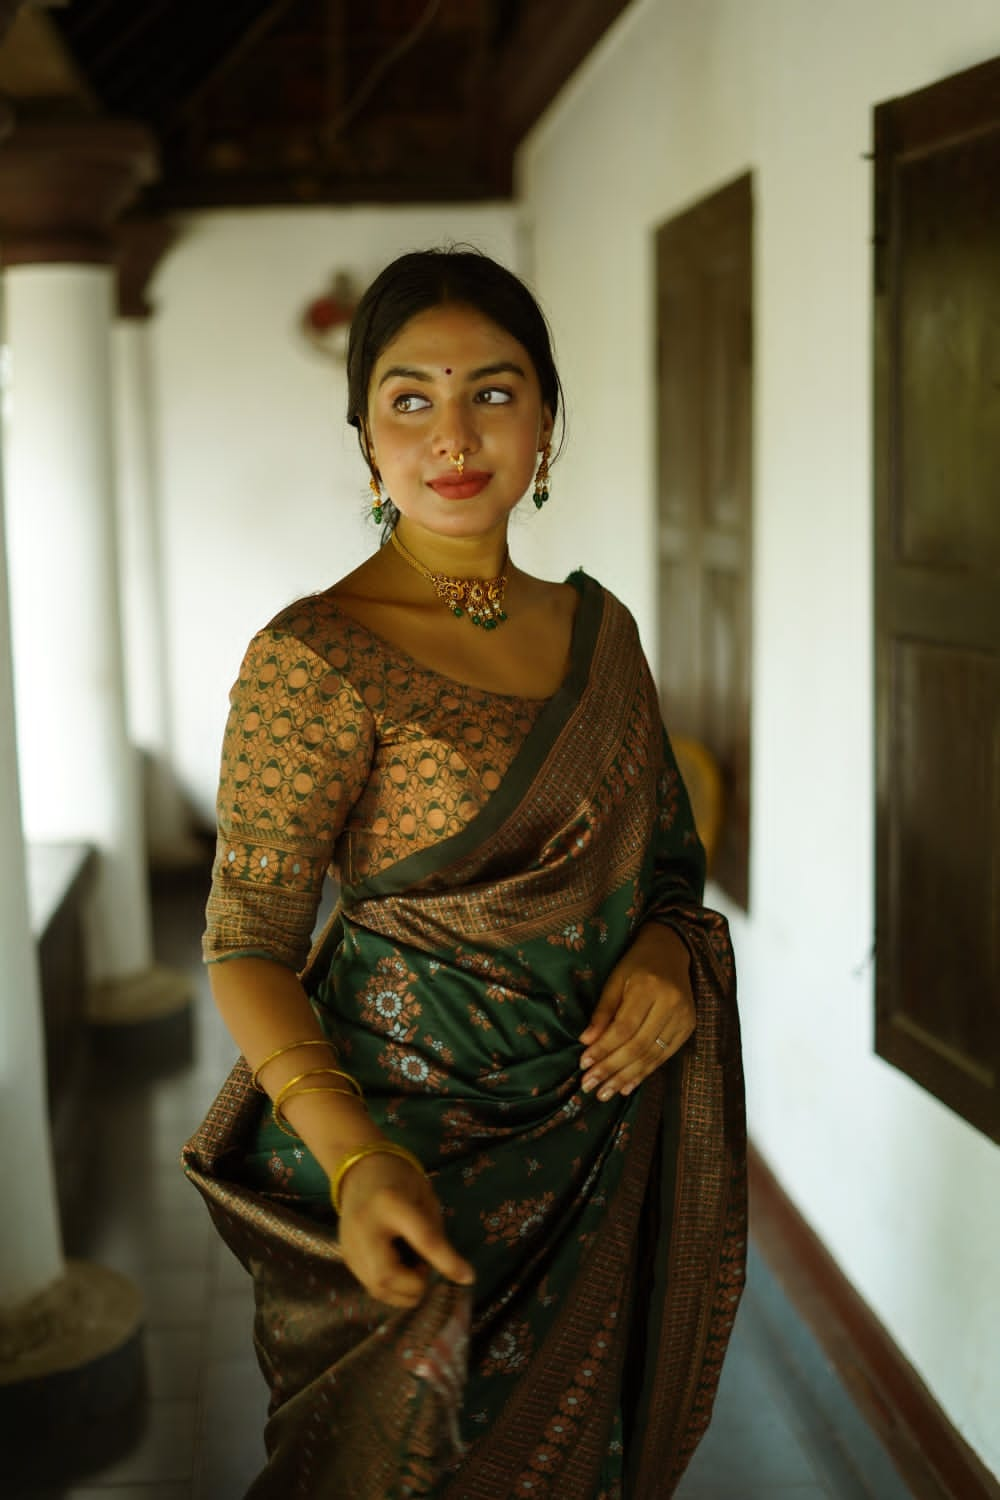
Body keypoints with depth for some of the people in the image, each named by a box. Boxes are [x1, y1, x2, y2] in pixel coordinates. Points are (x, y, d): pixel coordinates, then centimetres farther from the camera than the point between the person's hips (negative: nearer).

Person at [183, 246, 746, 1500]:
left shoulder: (599, 628, 3)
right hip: (412, 1146, -5)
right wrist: (354, 1158, -29)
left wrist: (667, 948, -9)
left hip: (602, 1147, 6)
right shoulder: (315, 660, -16)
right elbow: (248, 948, -14)